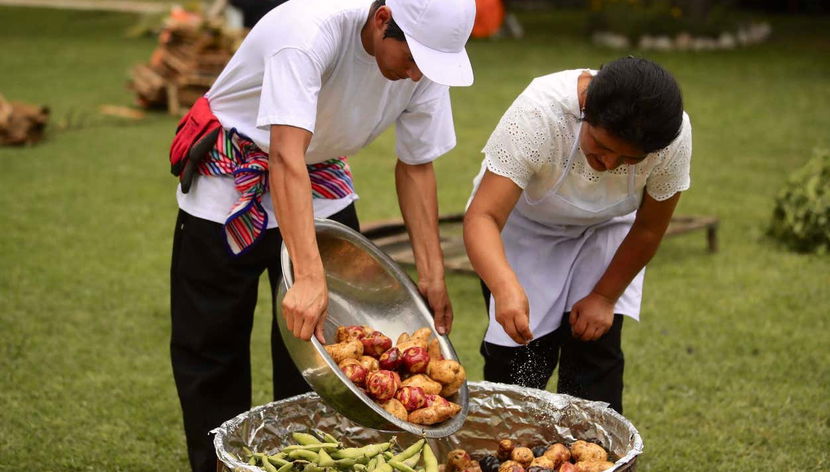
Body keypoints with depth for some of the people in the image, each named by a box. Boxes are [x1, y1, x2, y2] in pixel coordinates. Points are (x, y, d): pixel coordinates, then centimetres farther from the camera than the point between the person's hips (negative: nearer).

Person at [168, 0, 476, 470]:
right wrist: (309, 276, -52)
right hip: (230, 186, -4)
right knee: (211, 344, 4)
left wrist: (432, 274, -9)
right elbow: (286, 155, -44)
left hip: (324, 186, 5)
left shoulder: (426, 65, -16)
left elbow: (416, 165, -4)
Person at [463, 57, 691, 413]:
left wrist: (605, 297, -8)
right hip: (523, 226, -2)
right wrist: (505, 286, -61)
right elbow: (482, 216, -44)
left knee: (596, 352, -7)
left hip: (604, 230, 2)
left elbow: (648, 230, -13)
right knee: (518, 357, -9)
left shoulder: (675, 137, -30)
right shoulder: (538, 113, -39)